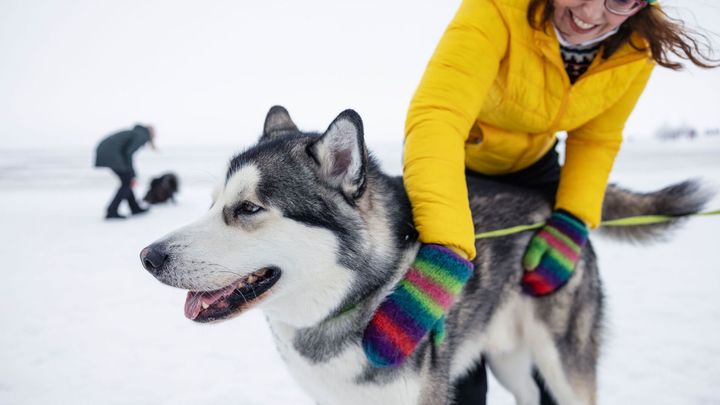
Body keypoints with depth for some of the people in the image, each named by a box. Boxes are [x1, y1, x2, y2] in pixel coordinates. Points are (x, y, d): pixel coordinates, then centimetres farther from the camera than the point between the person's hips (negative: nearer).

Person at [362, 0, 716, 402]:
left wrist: (574, 223, -24)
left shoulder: (637, 45, -19)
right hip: (454, 161, -4)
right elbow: (437, 115, -50)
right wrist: (444, 253, -62)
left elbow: (597, 139, -8)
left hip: (533, 163, 4)